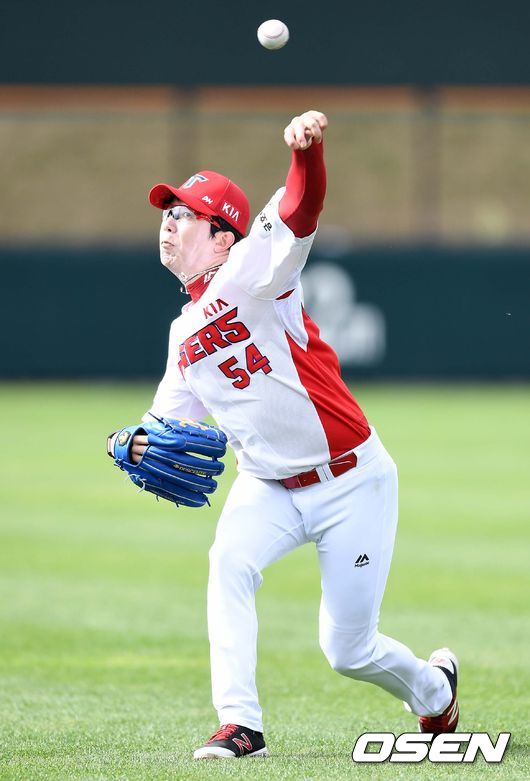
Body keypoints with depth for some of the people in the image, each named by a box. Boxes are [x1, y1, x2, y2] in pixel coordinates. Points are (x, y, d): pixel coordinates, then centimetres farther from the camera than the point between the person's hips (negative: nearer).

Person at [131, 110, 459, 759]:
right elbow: (171, 414, 16)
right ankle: (239, 725, -24)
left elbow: (301, 209, -32)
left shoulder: (251, 273, -13)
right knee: (230, 562, -27)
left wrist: (306, 150, -53)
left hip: (352, 483, -6)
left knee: (348, 650, 1)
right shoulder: (184, 333, 9)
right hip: (268, 488, 6)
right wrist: (142, 442, -8)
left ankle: (432, 687, 34)